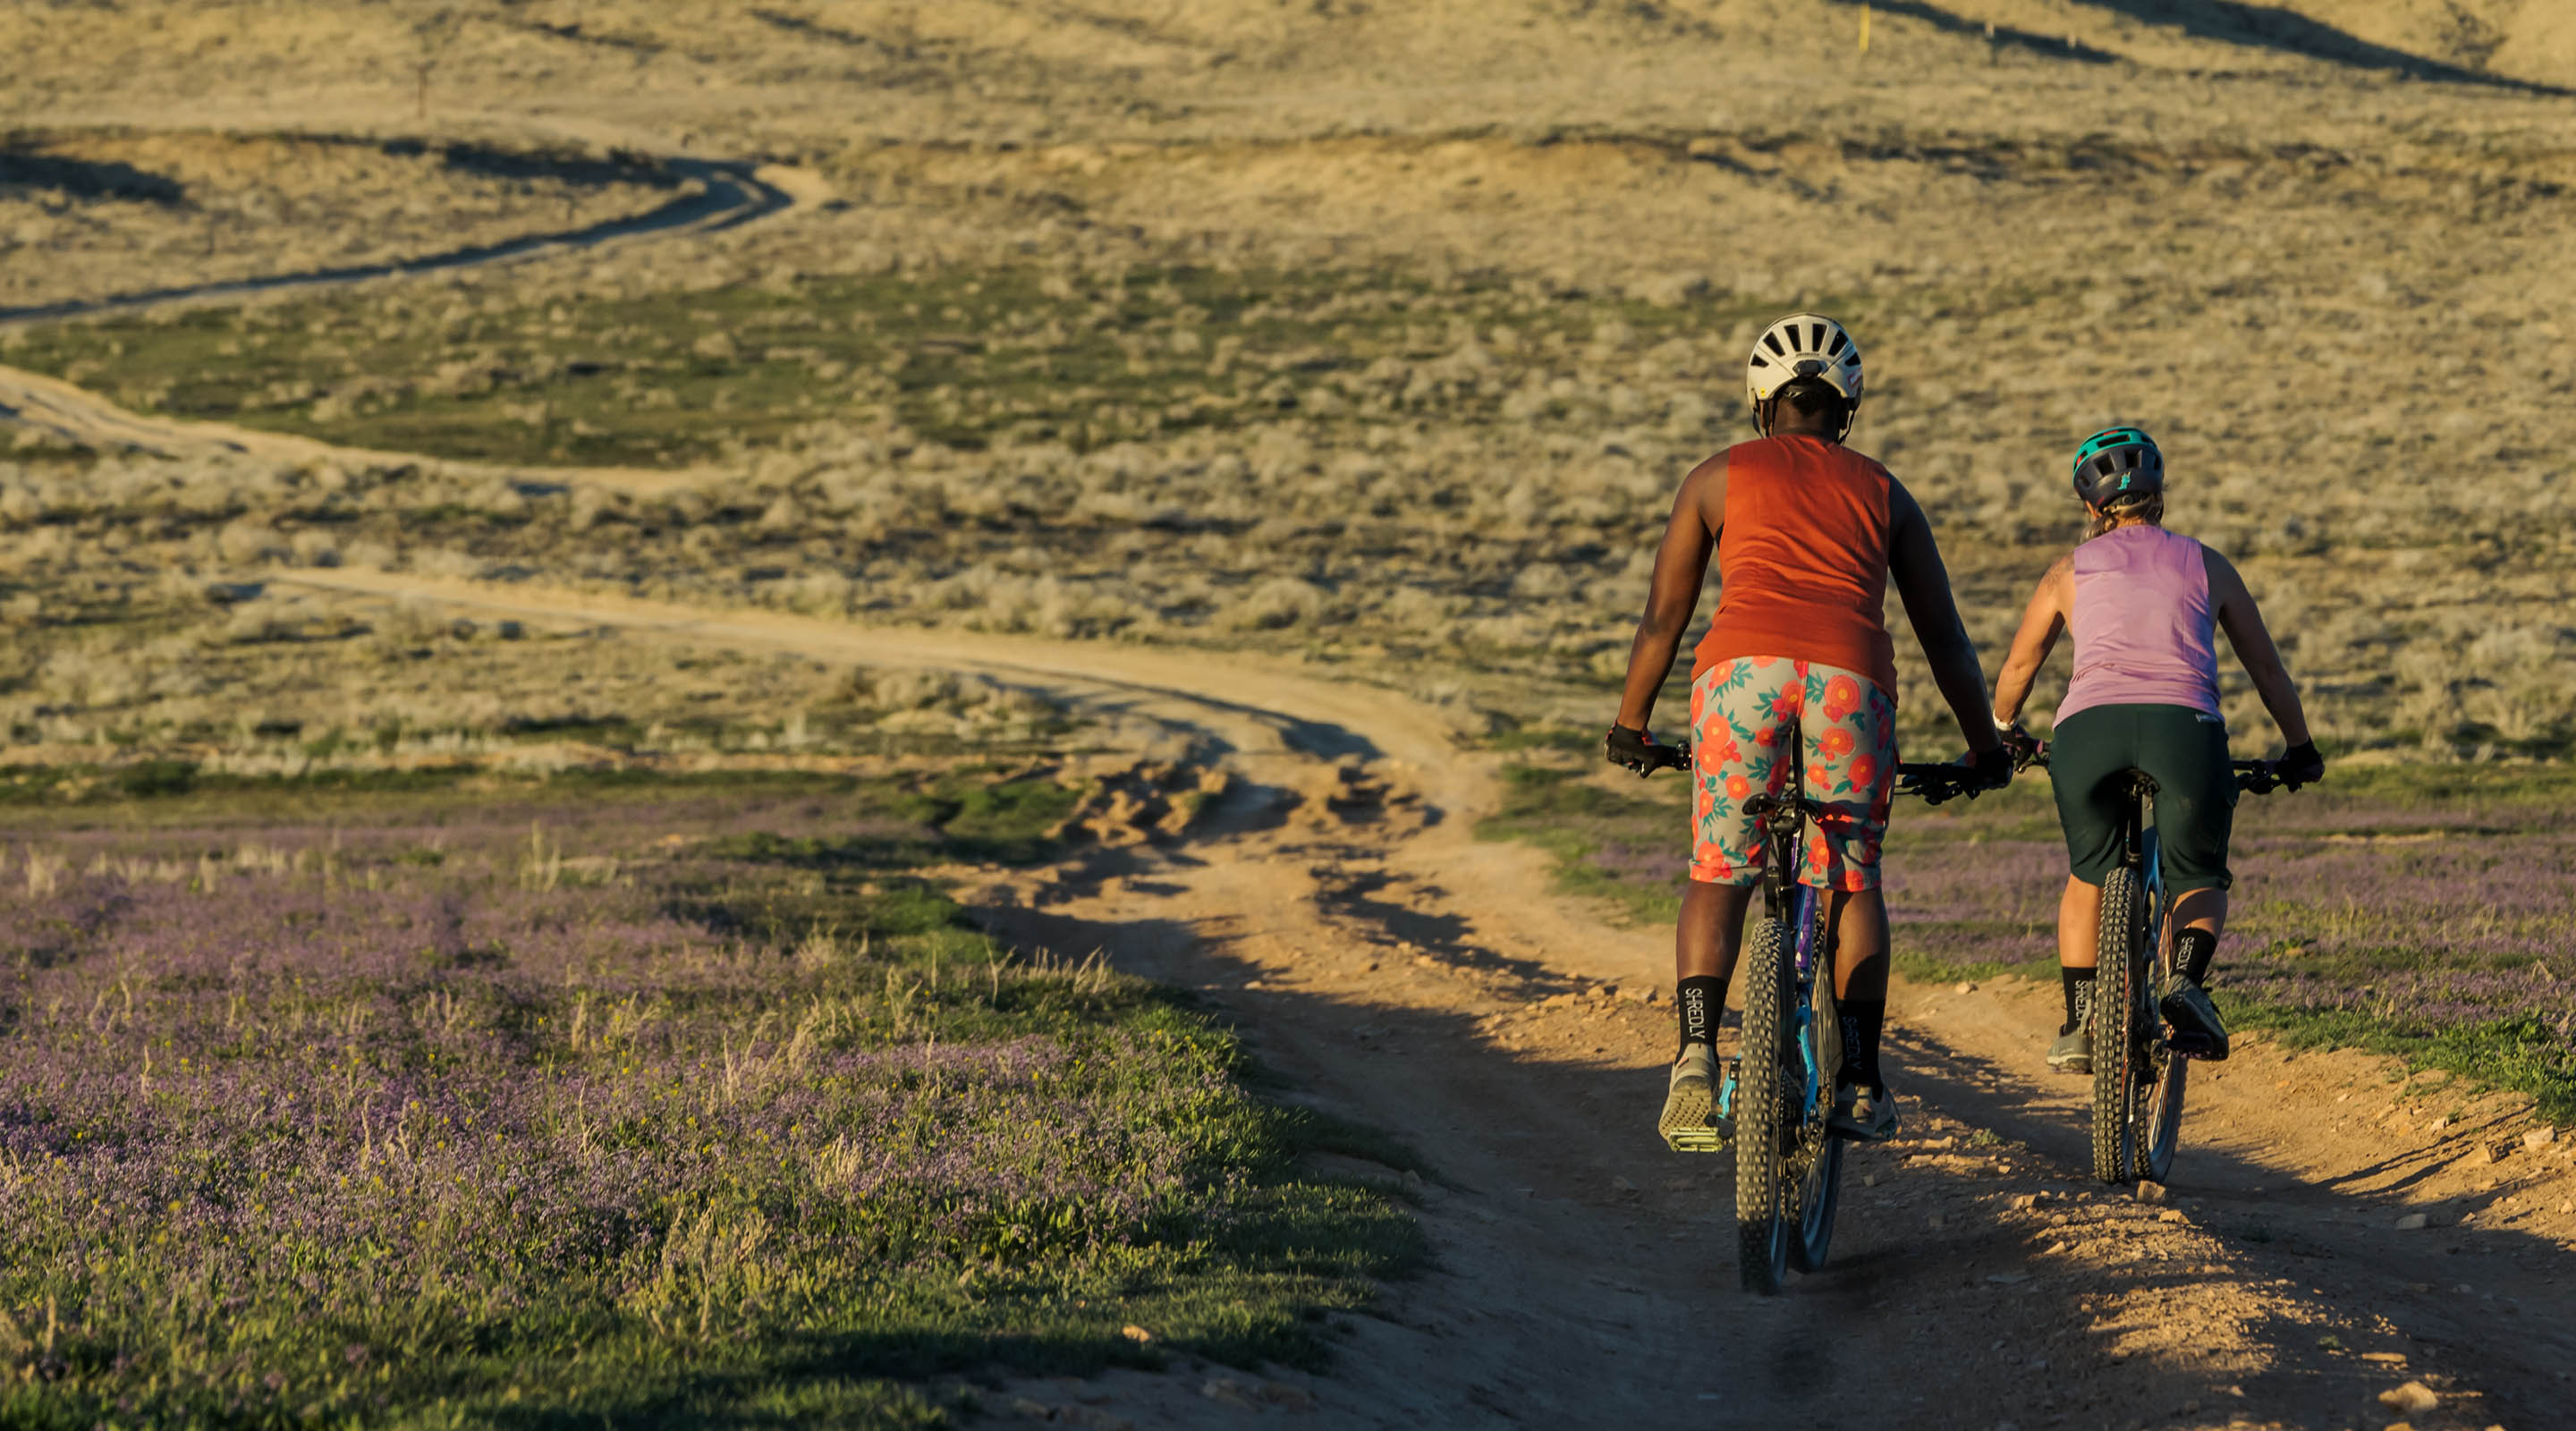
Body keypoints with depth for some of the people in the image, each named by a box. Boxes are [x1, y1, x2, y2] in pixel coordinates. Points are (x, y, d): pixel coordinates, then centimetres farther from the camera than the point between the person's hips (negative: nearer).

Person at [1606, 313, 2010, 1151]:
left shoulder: (1718, 478, 22)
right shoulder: (1884, 494, 25)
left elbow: (1663, 619, 20)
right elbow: (1945, 639, 24)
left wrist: (1630, 728, 31)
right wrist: (1985, 749, 33)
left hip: (1743, 670, -1)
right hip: (1853, 675, 1)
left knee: (1717, 879, 9)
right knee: (1851, 881, 17)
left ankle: (1696, 1059, -12)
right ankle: (1860, 1083, 12)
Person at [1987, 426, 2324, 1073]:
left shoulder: (2072, 569, 24)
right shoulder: (2206, 565, 24)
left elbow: (2018, 665, 35)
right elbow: (2266, 666, 31)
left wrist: (2003, 730, 55)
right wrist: (2300, 749, 44)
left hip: (2088, 727, 1)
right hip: (2186, 727, 0)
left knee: (2088, 876, 26)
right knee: (2201, 881, 19)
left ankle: (2080, 1021, 13)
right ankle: (2186, 982, -11)